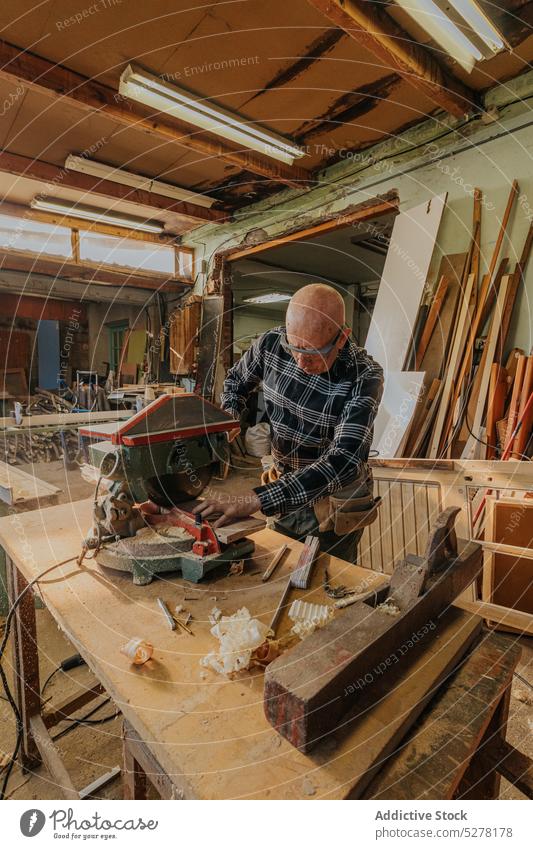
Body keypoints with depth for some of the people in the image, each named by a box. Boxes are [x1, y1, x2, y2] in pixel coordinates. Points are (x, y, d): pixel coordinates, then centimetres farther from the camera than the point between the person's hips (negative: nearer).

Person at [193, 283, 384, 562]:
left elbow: (344, 463, -37)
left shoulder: (364, 378, -26)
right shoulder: (272, 343, -14)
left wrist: (256, 500, -44)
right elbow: (235, 380, 8)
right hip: (286, 491, 4)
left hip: (337, 500, -4)